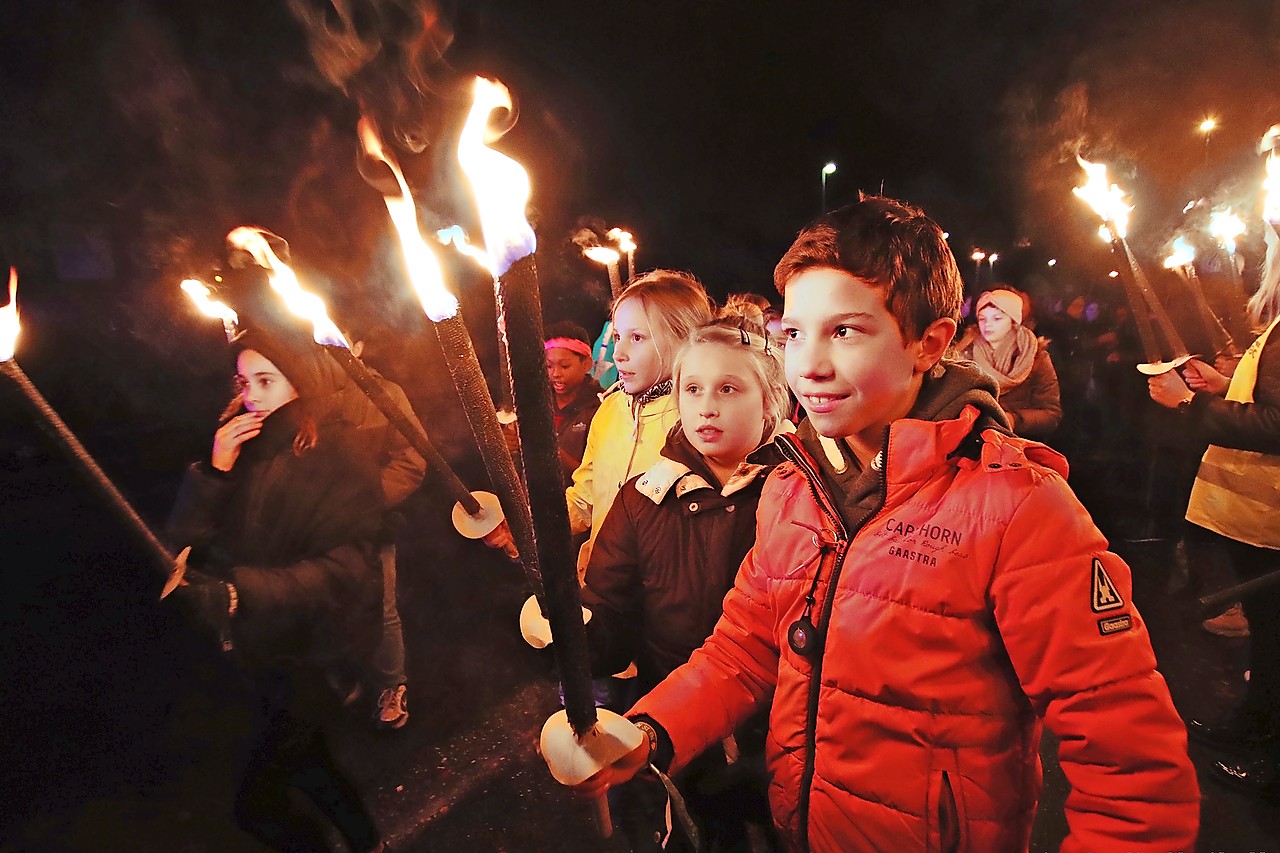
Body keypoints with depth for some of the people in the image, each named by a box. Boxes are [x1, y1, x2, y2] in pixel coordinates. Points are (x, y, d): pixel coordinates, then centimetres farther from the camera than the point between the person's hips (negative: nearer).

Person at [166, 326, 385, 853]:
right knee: (296, 751, 23)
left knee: (257, 803, 2)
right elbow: (185, 537, -4)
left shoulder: (337, 460, -17)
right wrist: (214, 470, -19)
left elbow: (340, 571, -26)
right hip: (255, 641, 6)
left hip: (309, 647, -6)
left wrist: (240, 592, -35)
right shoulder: (240, 445, -1)